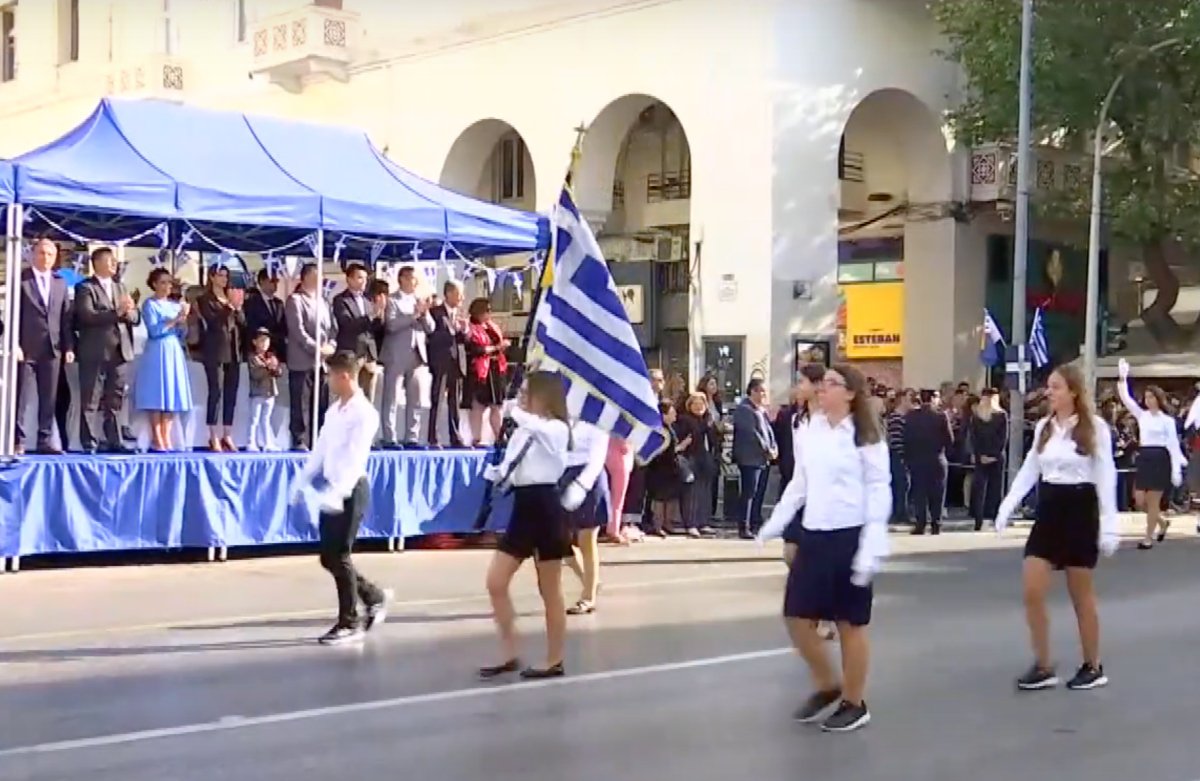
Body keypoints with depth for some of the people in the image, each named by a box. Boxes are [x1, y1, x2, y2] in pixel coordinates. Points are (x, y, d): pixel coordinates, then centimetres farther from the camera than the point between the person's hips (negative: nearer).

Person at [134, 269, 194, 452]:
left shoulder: (175, 305, 15)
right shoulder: (149, 304, -1)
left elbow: (183, 334, 13)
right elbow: (154, 330, -13)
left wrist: (183, 320, -5)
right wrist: (174, 320, -14)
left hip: (175, 352, 6)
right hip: (157, 353, -6)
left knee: (172, 394, 3)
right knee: (157, 394, -7)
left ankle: (166, 438, 6)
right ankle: (156, 439, -5)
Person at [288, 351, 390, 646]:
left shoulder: (364, 413, -14)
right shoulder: (334, 409, 11)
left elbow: (356, 458, -24)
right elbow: (320, 449, 18)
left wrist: (338, 493, -34)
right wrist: (302, 481, 18)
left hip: (350, 490, -8)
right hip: (331, 490, 8)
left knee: (339, 557, -4)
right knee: (328, 557, 9)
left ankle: (349, 623, 8)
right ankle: (374, 597, 27)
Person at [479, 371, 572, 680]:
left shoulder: (556, 429, -9)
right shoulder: (522, 431, 15)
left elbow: (531, 422, -31)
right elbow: (507, 472, 15)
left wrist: (516, 411, -12)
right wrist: (493, 473, -6)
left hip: (545, 509, -8)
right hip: (523, 510, 8)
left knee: (550, 591, 2)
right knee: (495, 583, 2)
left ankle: (554, 662, 12)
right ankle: (509, 655, 10)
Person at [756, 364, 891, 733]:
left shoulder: (866, 435, -9)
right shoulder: (811, 429, 8)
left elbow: (879, 491, -10)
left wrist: (872, 546, -17)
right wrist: (778, 520, 5)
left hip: (850, 536, -6)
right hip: (814, 535, 6)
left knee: (850, 622, 5)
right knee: (797, 616, 6)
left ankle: (855, 703, 20)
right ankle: (826, 685, 27)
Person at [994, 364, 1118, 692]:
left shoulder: (1095, 426, -8)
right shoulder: (1043, 427, 7)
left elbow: (1106, 477, -8)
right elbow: (1029, 471, 10)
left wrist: (1109, 524, -13)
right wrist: (1007, 505, -1)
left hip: (1080, 509, -5)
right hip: (1048, 509, 5)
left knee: (1081, 596, 5)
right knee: (1032, 592, -2)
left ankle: (1093, 667, 21)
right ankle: (1043, 668, 9)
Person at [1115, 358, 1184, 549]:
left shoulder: (1167, 420, -3)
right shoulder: (1141, 415, 10)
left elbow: (1174, 445, -5)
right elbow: (1126, 398, 3)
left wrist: (1176, 470, -10)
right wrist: (1123, 378, -6)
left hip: (1160, 459, -5)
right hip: (1144, 458, 5)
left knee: (1153, 501, -2)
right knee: (1140, 500, 3)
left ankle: (1148, 538, 7)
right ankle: (1163, 523, 29)